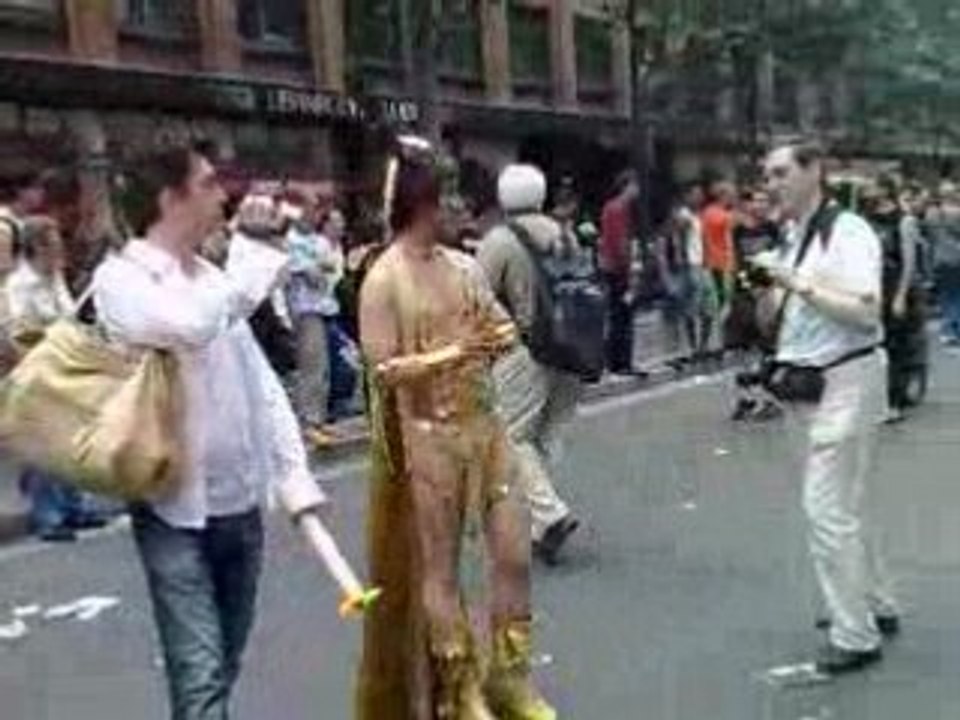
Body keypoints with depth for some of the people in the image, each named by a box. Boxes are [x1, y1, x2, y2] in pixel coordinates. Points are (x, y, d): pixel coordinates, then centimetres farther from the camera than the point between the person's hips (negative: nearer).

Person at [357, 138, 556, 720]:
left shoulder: (466, 266, 7)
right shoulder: (383, 280, -10)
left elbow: (501, 325, 13)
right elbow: (383, 371, -15)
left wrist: (503, 338, -11)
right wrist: (453, 355, -26)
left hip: (485, 426, 6)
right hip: (427, 437, -6)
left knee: (515, 551, 8)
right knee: (440, 569, 6)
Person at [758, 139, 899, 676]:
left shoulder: (848, 232, -14)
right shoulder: (795, 238, 11)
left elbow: (866, 311, -23)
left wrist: (799, 284, -23)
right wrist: (773, 288, 3)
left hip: (846, 382, -9)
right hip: (811, 383, 9)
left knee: (829, 509, -9)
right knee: (846, 507, 19)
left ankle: (856, 637, 2)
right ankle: (877, 608, 35)